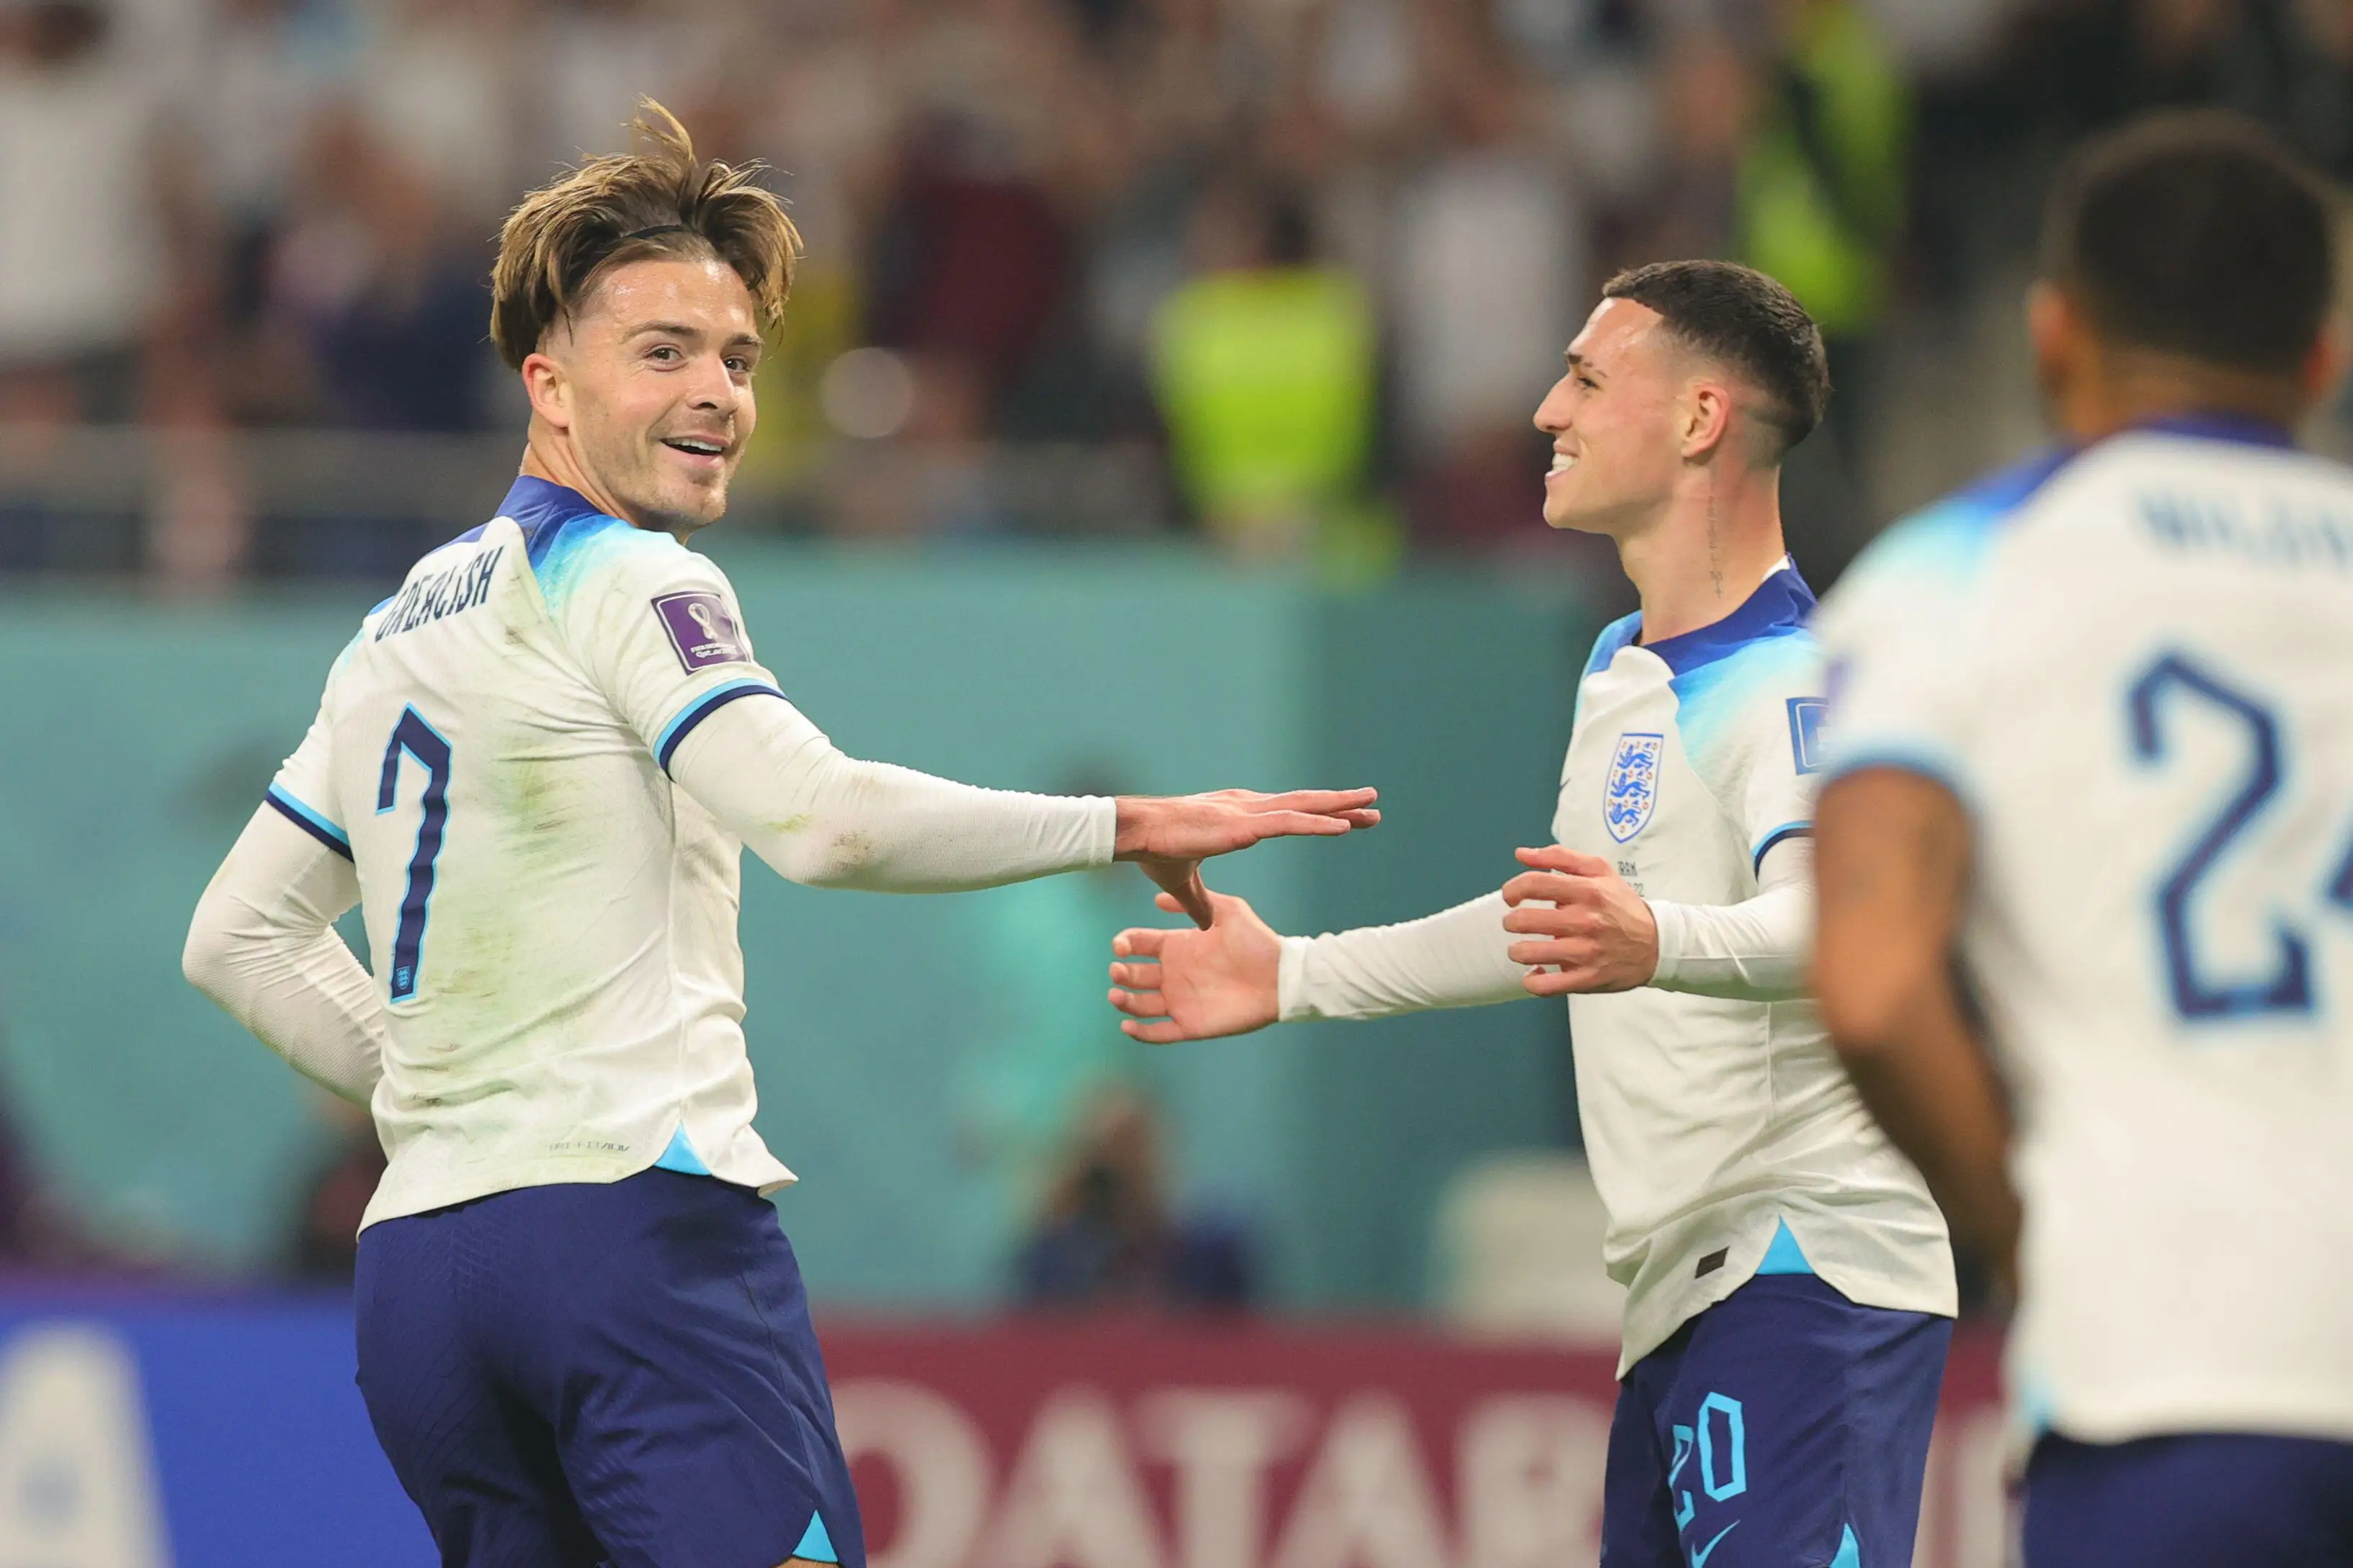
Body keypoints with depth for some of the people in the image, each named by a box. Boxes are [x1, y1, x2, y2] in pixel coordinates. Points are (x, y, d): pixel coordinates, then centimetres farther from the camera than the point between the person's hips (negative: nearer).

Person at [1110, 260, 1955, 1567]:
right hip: (1685, 1287, 10)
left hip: (1803, 1275, -10)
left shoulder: (1794, 676, -12)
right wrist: (1295, 980, 38)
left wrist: (1658, 943, -51)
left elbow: (1819, 917, -31)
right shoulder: (1622, 671, 20)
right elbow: (1552, 925, 34)